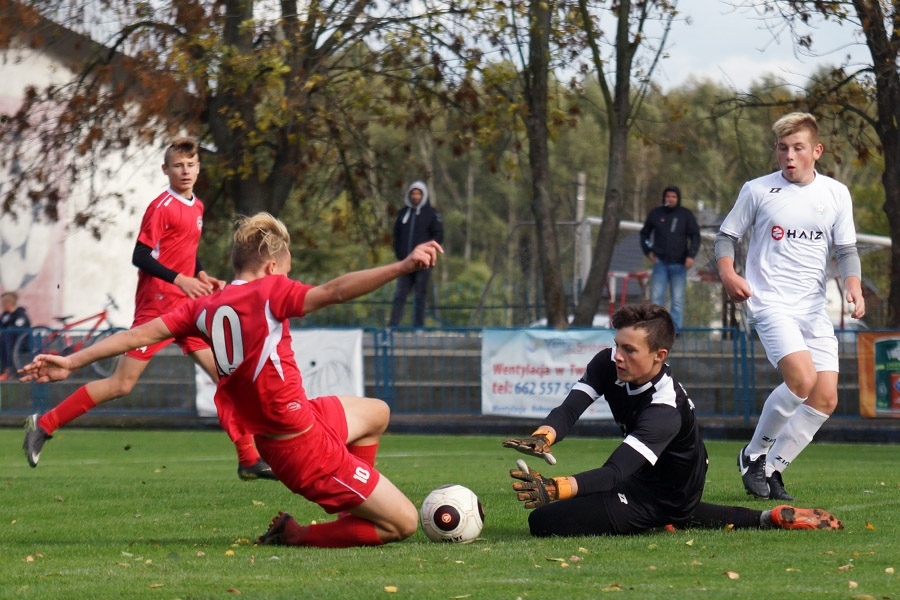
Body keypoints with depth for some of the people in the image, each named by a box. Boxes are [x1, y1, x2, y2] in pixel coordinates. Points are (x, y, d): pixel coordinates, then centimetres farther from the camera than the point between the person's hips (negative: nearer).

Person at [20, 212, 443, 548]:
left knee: (376, 413, 32)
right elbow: (333, 292, -32)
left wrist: (72, 362, 7)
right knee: (403, 523, -5)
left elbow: (140, 334, 2)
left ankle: (354, 504, 36)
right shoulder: (269, 291, -17)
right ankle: (293, 536, 2)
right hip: (305, 447, -9)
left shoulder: (205, 307, 3)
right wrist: (402, 267, -35)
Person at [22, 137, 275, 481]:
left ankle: (249, 460, 2)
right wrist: (180, 279, -23)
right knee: (122, 384, -9)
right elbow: (140, 256, -15)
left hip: (186, 305, 8)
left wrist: (202, 277, 10)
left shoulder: (196, 207, 14)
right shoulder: (162, 207, -11)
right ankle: (44, 425, 1)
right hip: (157, 306, -8)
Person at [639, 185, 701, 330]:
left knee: (677, 299, -1)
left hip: (679, 264, -1)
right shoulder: (656, 214, 8)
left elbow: (695, 236, 2)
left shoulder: (686, 215, 4)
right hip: (660, 262, 1)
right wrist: (648, 250, 5)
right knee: (656, 297, -5)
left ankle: (675, 328, 0)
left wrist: (691, 255, -11)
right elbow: (644, 233, 20)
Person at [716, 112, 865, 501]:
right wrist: (727, 274, -11)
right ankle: (753, 454, -4)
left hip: (814, 309, 5)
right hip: (770, 304, -5)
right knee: (802, 378, -24)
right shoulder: (757, 191, 0)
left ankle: (772, 468, 9)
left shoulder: (836, 194, 7)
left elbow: (846, 249, 11)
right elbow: (726, 235, 7)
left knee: (826, 399, -5)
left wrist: (853, 286, -7)